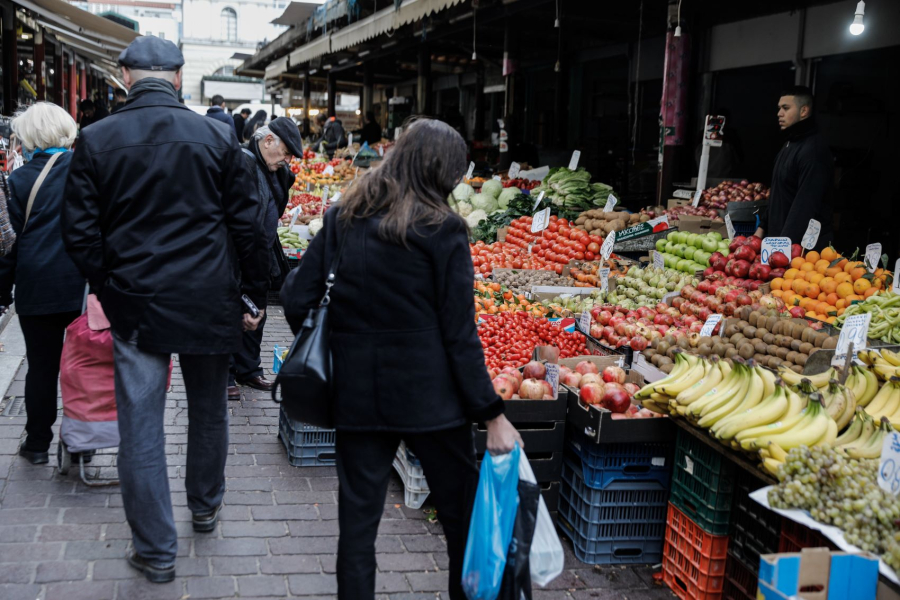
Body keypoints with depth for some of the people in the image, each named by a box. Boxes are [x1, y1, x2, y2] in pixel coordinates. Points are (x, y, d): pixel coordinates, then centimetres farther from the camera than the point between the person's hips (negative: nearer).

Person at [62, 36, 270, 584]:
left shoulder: (96, 141, -5)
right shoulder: (219, 137, -5)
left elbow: (81, 234, -1)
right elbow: (247, 225, -3)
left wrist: (111, 290, 13)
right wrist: (257, 293, 6)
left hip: (134, 305, -1)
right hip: (209, 304, 1)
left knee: (141, 428, 6)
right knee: (209, 410, 20)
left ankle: (157, 550, 13)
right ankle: (205, 506, 40)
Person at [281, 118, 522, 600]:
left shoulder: (342, 217, 3)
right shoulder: (442, 230, -9)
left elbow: (296, 296, 2)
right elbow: (459, 334, -11)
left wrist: (323, 355, 17)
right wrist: (492, 415, -6)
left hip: (357, 392, 4)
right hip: (428, 396, -3)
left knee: (357, 518, 11)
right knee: (461, 512, 13)